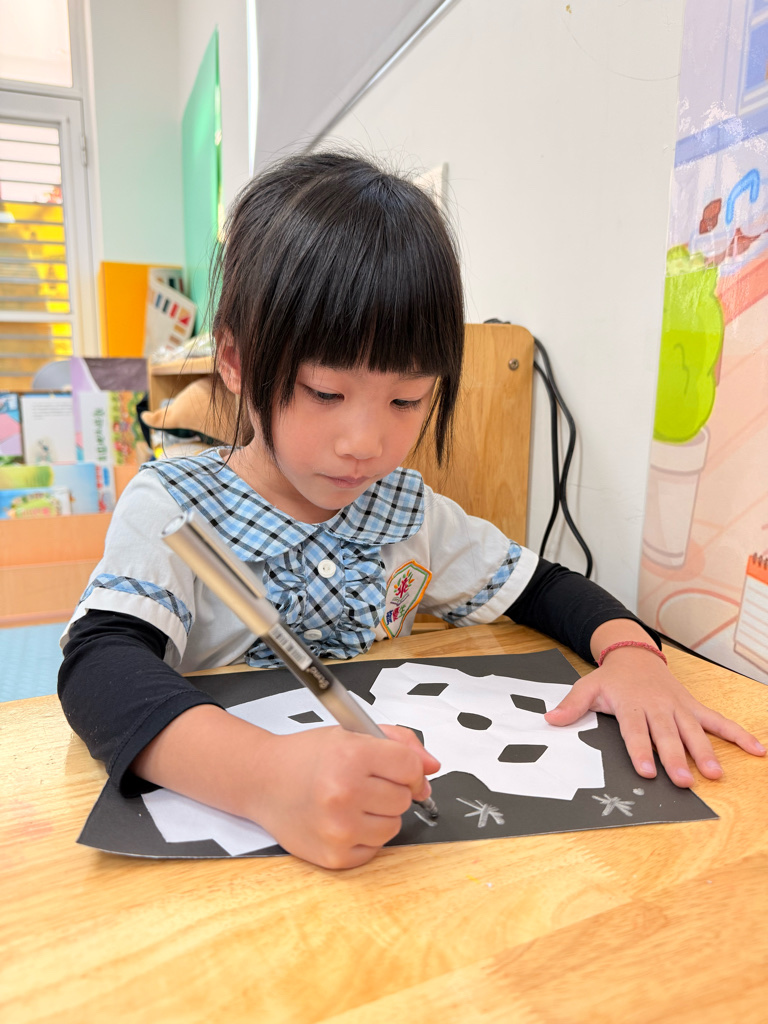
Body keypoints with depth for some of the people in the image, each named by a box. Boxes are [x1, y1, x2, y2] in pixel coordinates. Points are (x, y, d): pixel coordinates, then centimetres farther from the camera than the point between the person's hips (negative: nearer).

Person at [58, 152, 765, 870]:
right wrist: (265, 776, -46)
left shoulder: (409, 513, 0)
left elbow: (542, 588, 9)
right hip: (215, 836, -3)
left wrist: (630, 653, -12)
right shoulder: (170, 508, -13)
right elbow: (97, 664, -28)